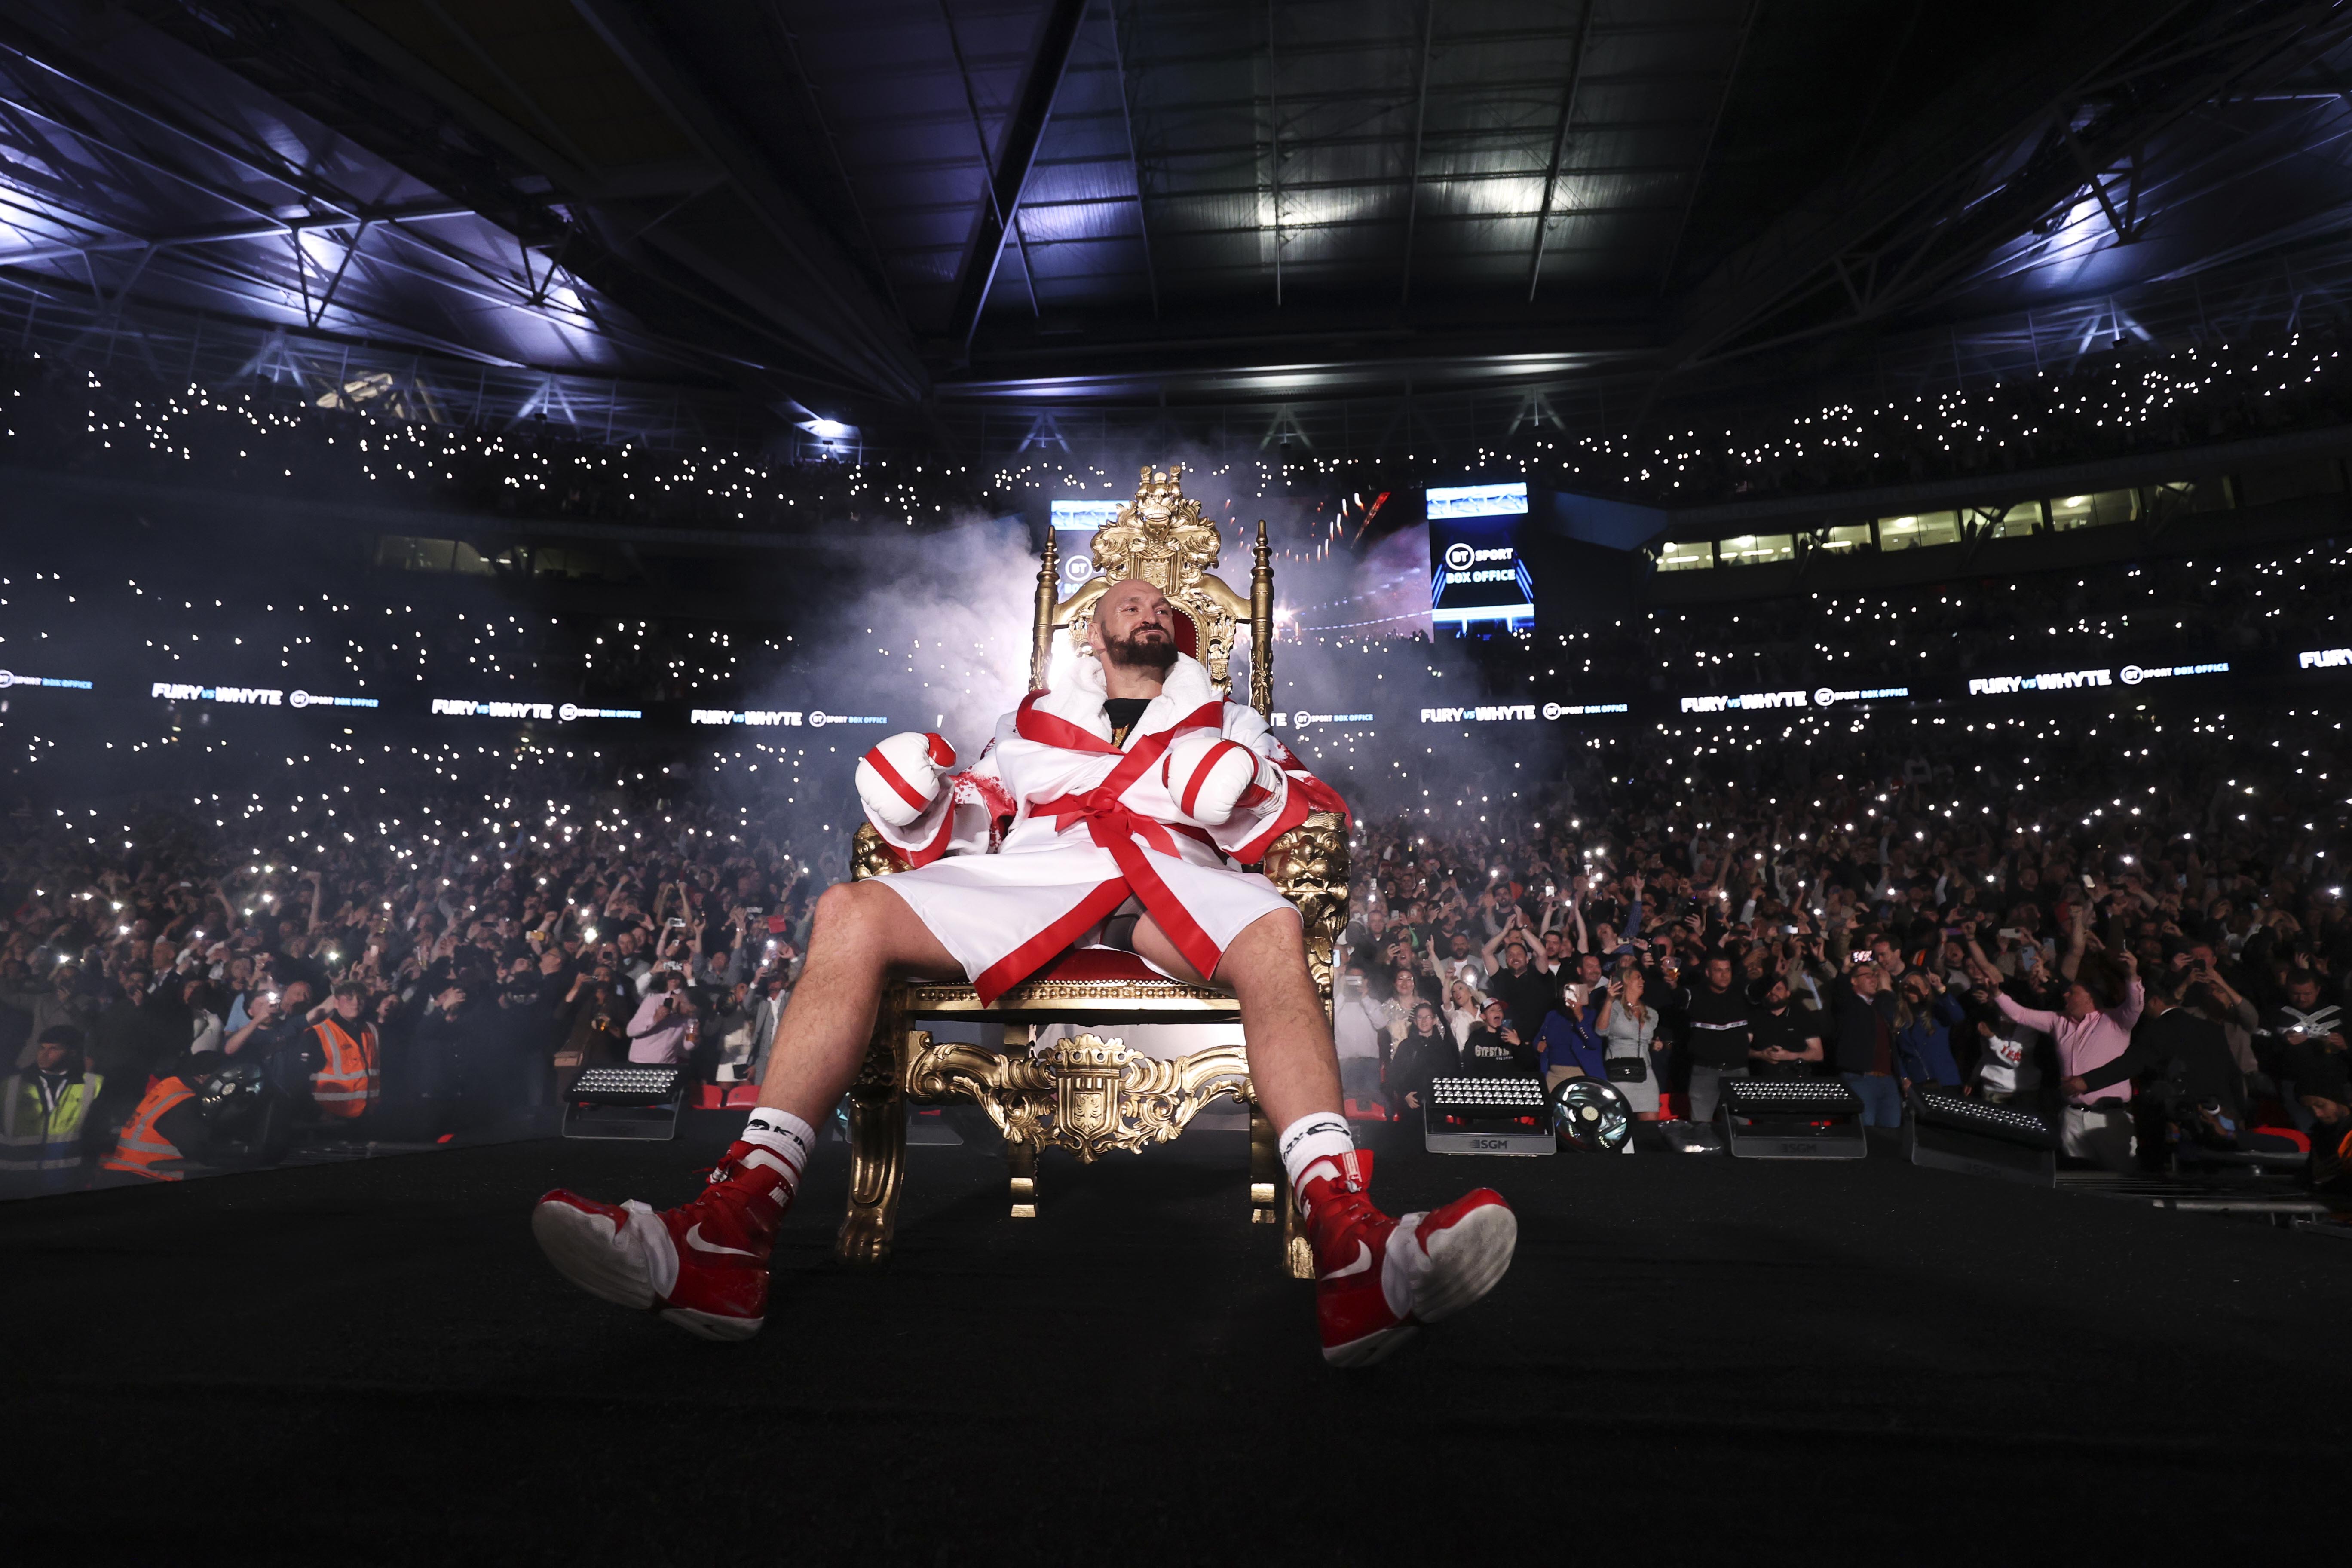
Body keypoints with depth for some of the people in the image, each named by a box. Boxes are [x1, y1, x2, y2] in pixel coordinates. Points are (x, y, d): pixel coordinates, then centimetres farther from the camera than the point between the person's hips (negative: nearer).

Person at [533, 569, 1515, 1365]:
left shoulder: (1221, 717, 33)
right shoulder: (1035, 717, 35)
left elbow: (1313, 806, 19)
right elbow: (972, 821, 25)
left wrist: (1253, 801, -4)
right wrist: (919, 810, 2)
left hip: (1177, 884, -1)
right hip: (1030, 882, 2)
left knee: (1274, 932, -37)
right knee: (850, 912, -25)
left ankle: (1353, 1255, -52)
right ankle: (731, 1233, -34)